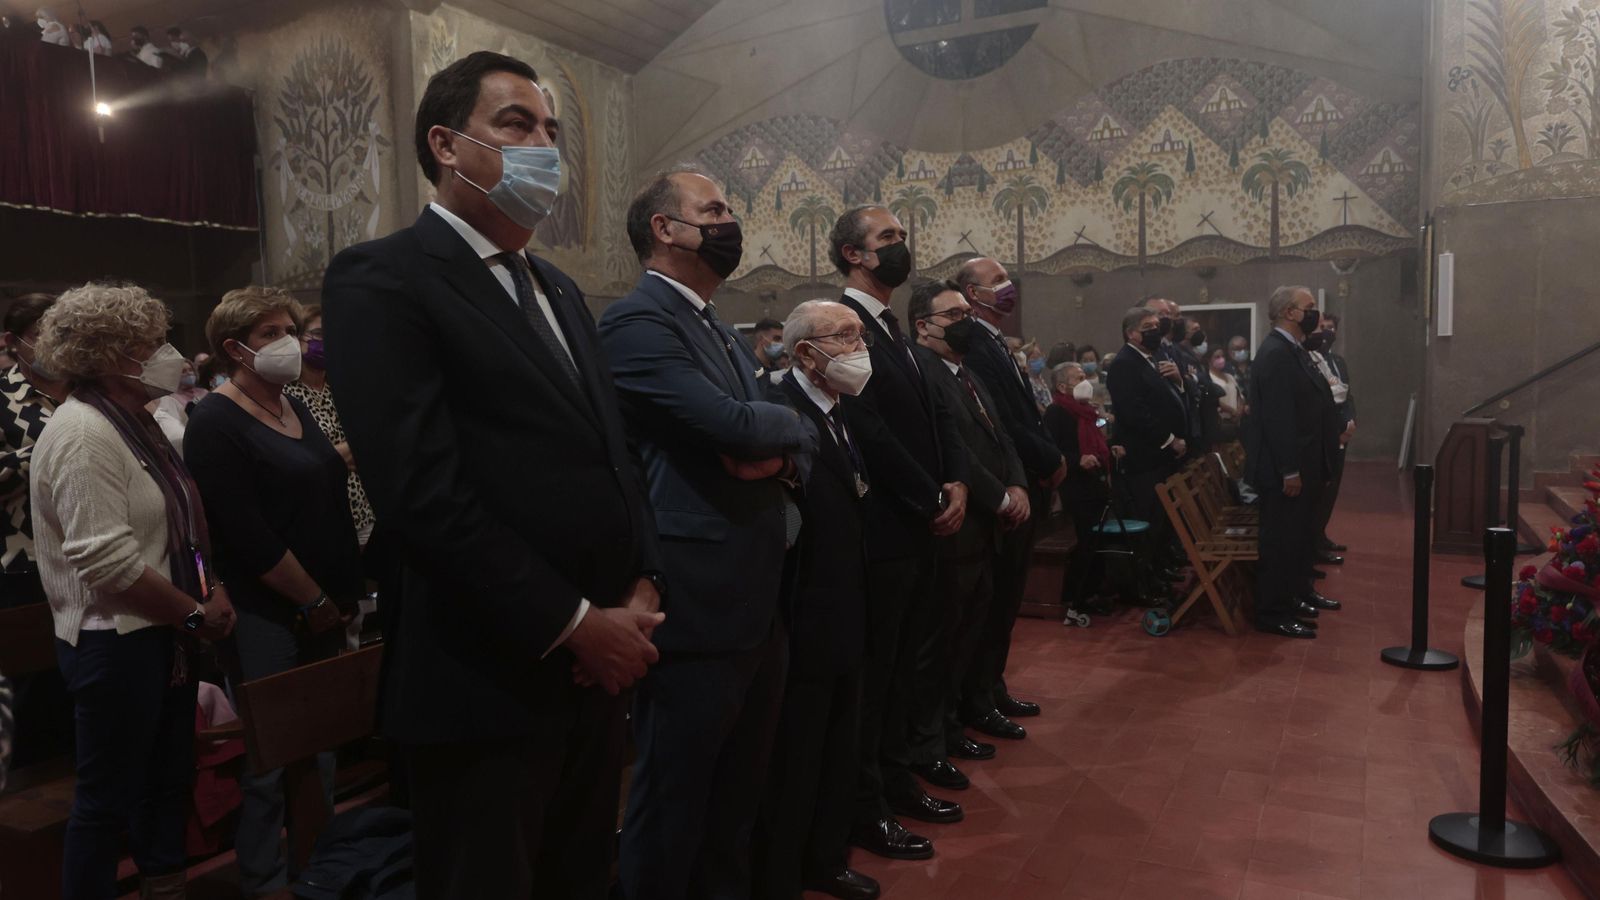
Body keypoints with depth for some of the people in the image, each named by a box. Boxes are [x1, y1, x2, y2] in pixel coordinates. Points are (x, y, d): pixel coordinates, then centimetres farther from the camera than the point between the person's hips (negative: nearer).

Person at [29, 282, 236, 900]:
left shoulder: (138, 424, 11)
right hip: (116, 641, -9)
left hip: (161, 636, 9)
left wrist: (213, 589, 1)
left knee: (168, 779, 19)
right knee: (108, 800, 4)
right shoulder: (84, 433, -18)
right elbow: (107, 562, -25)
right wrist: (197, 614, -16)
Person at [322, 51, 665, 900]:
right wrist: (573, 624, -17)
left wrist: (643, 585, -1)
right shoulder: (379, 278, -10)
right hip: (490, 683, -8)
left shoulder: (557, 288, 16)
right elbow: (424, 491, -20)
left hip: (598, 667, 8)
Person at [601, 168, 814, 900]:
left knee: (739, 792, 22)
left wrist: (783, 457, -10)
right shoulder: (637, 321, -13)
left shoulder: (725, 336, 17)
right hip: (696, 602, -9)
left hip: (758, 599, 9)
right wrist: (794, 427, -3)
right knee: (674, 799, 6)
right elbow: (732, 425, -24)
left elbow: (778, 438, 14)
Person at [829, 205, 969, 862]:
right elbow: (869, 429, -21)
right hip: (881, 526, -9)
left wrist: (956, 481, -4)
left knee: (901, 663, 18)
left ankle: (895, 779, 32)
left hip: (920, 524, 9)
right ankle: (864, 807, 16)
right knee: (872, 668, 3)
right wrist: (932, 499, -14)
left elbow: (934, 414, 12)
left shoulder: (896, 331, 16)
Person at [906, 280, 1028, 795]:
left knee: (973, 629, 20)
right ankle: (927, 747, 11)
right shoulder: (920, 372, -15)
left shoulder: (968, 375, 17)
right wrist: (999, 497, -15)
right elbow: (948, 449, -22)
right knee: (940, 638, 0)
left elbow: (999, 436, 14)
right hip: (952, 529, -9)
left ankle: (972, 710, 37)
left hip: (986, 526, 9)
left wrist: (1017, 486, -4)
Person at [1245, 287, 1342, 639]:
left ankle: (1298, 594, 36)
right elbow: (1277, 417, -24)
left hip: (1301, 465, 11)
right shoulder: (1276, 353, -19)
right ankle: (1272, 613, 4)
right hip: (1285, 469, -11)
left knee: (1299, 535, 21)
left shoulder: (1292, 350, 13)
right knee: (1280, 539, -3)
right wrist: (1289, 471, -24)